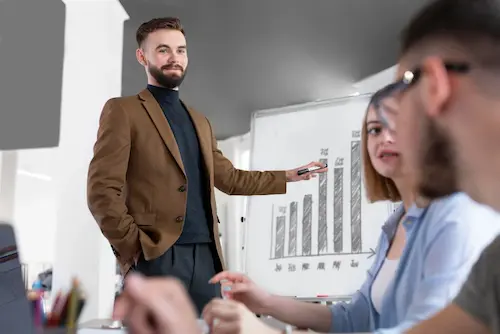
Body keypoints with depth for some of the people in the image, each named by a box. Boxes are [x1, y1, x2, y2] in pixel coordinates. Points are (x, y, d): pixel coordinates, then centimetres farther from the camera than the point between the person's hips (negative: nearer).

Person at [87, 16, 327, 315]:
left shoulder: (200, 122, 22)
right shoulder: (122, 110, 0)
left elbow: (230, 178, 24)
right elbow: (102, 191, -8)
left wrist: (288, 176, 21)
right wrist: (134, 247, -12)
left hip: (205, 256, 6)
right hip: (156, 257, -6)